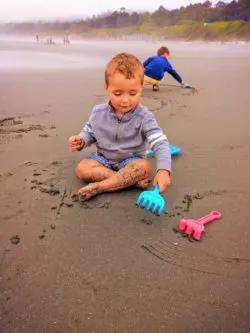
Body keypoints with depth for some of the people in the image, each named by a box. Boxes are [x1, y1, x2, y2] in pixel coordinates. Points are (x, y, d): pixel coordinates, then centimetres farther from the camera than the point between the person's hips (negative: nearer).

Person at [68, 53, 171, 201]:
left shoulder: (143, 117, -20)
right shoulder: (98, 112, -9)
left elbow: (160, 143, -27)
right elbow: (89, 132, 8)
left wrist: (163, 170, -43)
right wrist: (81, 140, -16)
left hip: (131, 160, -2)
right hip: (103, 158, 3)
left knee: (145, 167, -33)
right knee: (81, 169, -21)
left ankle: (99, 187, -29)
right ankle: (132, 179, -25)